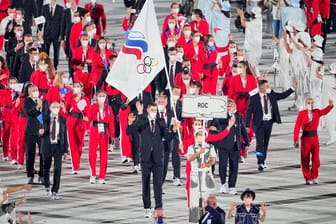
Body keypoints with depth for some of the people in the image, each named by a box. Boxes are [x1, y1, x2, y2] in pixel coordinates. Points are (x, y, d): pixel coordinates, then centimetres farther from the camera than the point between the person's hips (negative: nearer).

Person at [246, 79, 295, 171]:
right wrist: (247, 126, -10)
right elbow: (249, 112, -7)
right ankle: (260, 162, -17)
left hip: (269, 122, 5)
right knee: (260, 142, -12)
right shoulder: (254, 98, -10)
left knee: (266, 142, 13)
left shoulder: (271, 95, 3)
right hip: (259, 123, -5)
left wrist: (293, 88, 3)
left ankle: (263, 161, 25)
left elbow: (283, 95, 13)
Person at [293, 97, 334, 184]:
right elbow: (297, 127, -10)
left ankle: (314, 177, 18)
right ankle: (307, 178, 15)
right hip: (305, 138, -2)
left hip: (315, 138, 3)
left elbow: (325, 111, -15)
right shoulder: (301, 114, -6)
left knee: (316, 159, 1)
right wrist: (296, 140, -17)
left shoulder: (317, 112, 3)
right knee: (305, 160, 4)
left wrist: (330, 105, -36)